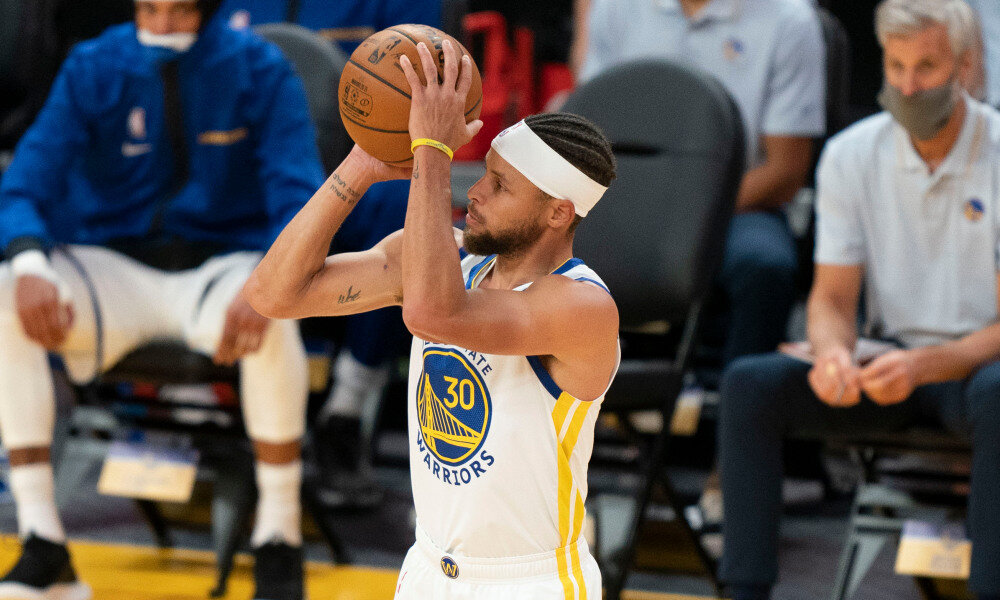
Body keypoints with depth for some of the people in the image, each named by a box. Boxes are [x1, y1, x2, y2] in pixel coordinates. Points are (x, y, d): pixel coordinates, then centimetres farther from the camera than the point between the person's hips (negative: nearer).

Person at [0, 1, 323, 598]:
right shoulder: (92, 70, -1)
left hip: (221, 266, -2)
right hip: (114, 268, 3)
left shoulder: (260, 71, -7)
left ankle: (280, 543, -19)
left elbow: (299, 197, -16)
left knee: (272, 323, -39)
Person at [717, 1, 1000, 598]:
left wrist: (924, 366, -31)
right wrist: (832, 353, -24)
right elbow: (833, 296, 1)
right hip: (888, 361, 4)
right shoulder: (851, 155, 0)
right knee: (749, 383, -21)